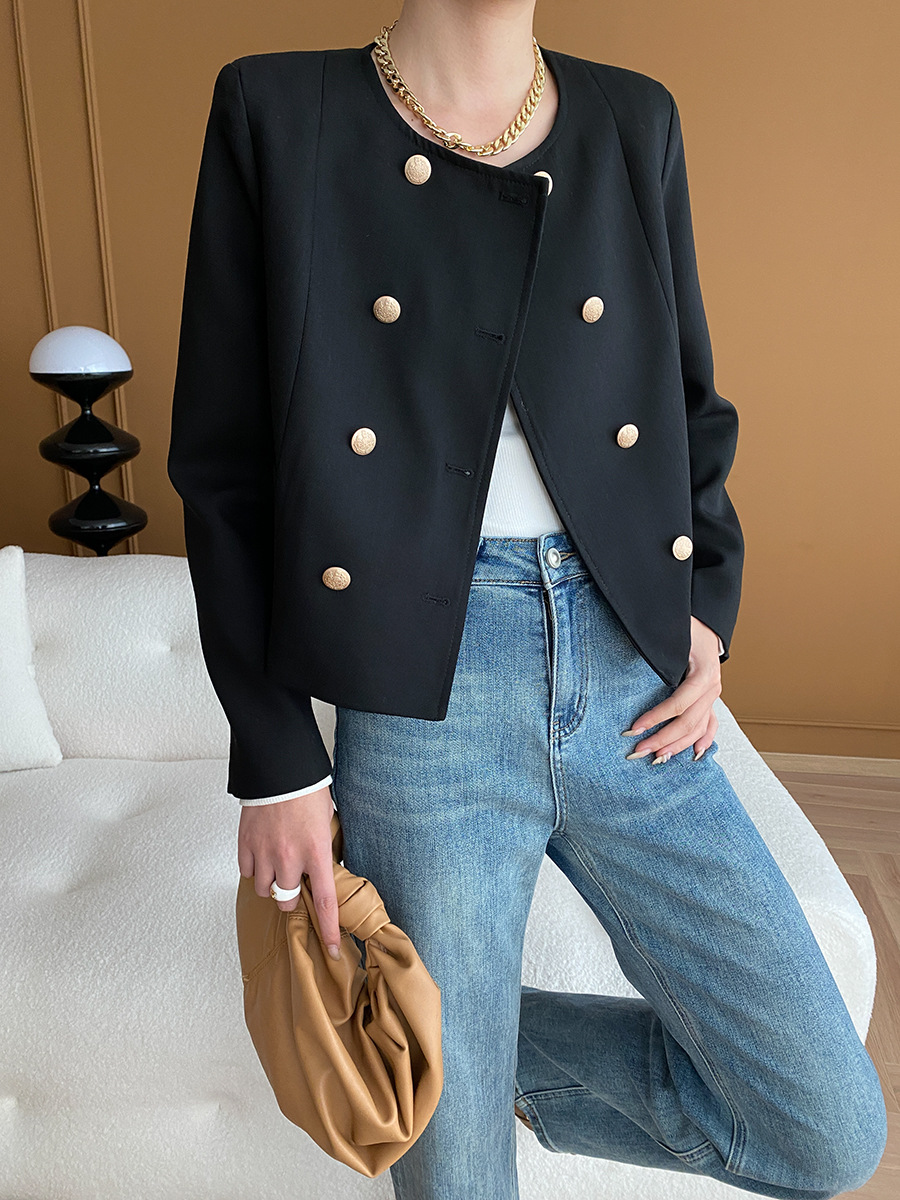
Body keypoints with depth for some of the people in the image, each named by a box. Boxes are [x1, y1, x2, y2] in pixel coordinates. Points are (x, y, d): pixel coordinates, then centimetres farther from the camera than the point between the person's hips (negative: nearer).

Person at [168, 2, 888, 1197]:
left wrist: (708, 610, 3)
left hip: (633, 678, 4)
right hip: (429, 687, -3)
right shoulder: (285, 115, 2)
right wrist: (271, 759, -4)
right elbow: (221, 461, -1)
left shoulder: (634, 121, 12)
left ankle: (495, 1046, 27)